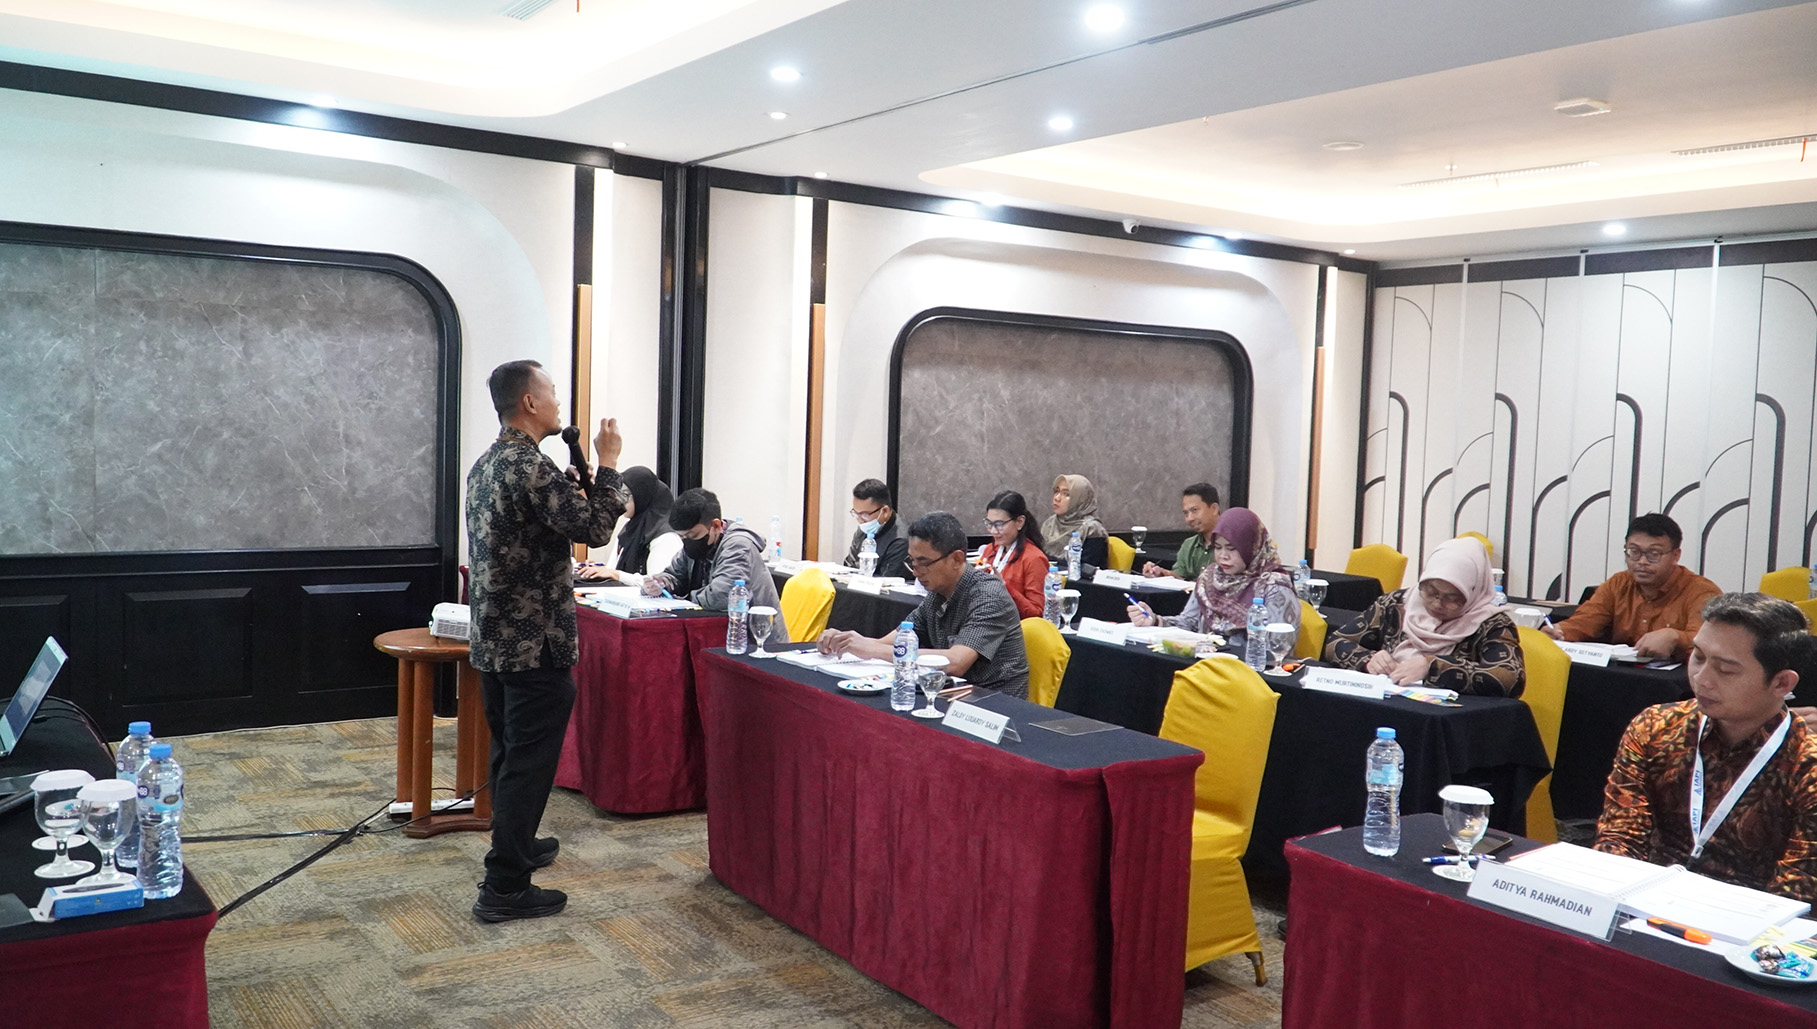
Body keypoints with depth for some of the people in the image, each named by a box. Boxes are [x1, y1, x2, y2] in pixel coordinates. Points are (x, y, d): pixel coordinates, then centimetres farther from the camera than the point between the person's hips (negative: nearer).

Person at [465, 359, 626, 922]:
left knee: (509, 754, 22)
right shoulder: (530, 467, -19)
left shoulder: (485, 464, 12)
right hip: (536, 643, -10)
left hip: (492, 638, 10)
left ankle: (515, 845, 38)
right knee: (528, 763, -3)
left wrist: (579, 482, 14)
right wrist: (607, 464, -11)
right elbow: (595, 529, -21)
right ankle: (504, 888, 1)